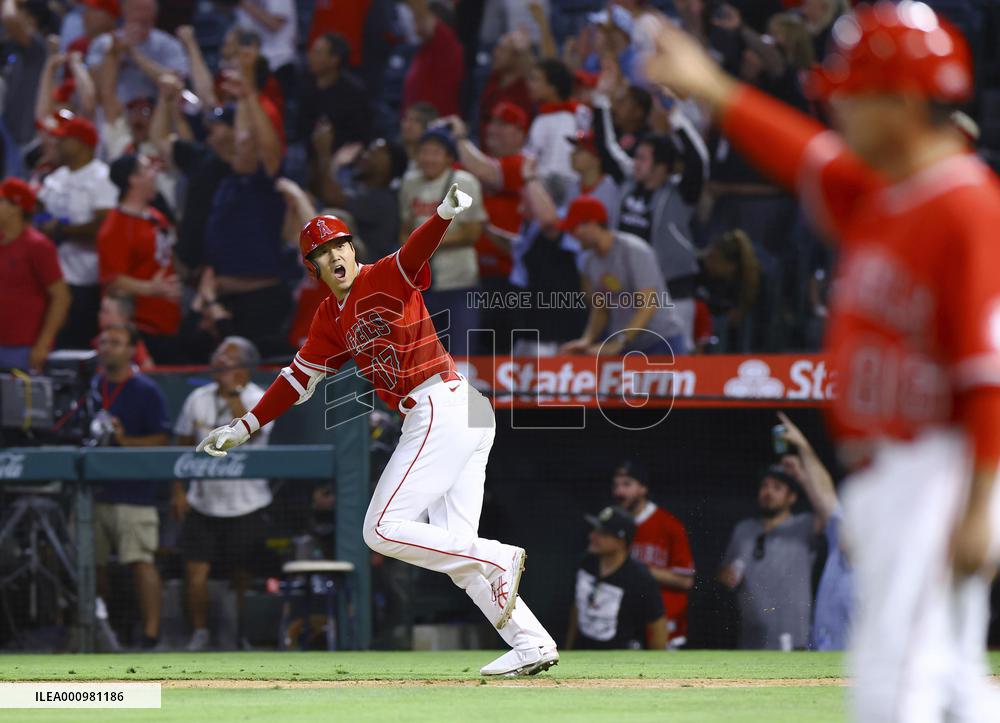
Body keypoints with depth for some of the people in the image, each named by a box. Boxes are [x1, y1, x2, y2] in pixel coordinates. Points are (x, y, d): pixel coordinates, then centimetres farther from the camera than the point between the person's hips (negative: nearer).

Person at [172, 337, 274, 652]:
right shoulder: (199, 399, 5)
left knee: (243, 576, 4)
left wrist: (233, 392, -26)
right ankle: (200, 632, 7)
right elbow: (183, 445, 13)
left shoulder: (260, 400, -7)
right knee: (195, 569, -7)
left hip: (245, 505, -3)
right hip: (202, 504, 3)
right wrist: (178, 490, 6)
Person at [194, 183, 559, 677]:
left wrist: (445, 213, -45)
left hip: (443, 408, -9)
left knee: (383, 529, -11)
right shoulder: (330, 320, 18)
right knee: (455, 549, 5)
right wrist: (245, 427, 24)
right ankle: (532, 644, 2)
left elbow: (417, 249, -24)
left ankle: (497, 560, -12)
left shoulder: (386, 278, -5)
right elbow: (299, 378, 26)